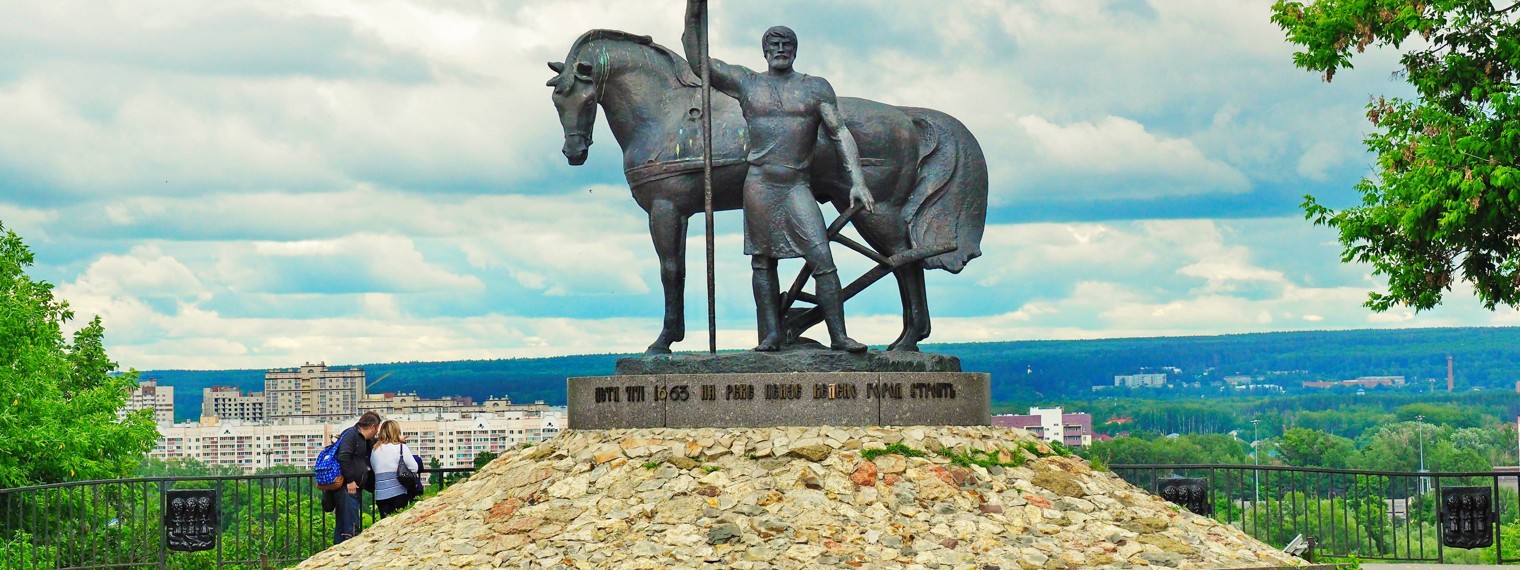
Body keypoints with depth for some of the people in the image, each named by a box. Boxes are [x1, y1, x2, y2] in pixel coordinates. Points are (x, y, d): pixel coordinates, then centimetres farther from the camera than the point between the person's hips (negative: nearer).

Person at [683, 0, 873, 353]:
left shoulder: (816, 88, 8)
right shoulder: (745, 83, 10)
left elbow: (840, 133, 3)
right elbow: (697, 61, 7)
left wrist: (857, 180, -8)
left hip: (797, 186, -1)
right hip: (759, 183, 1)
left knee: (822, 259, -10)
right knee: (762, 260, 4)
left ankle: (839, 336, -9)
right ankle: (771, 333, 10)